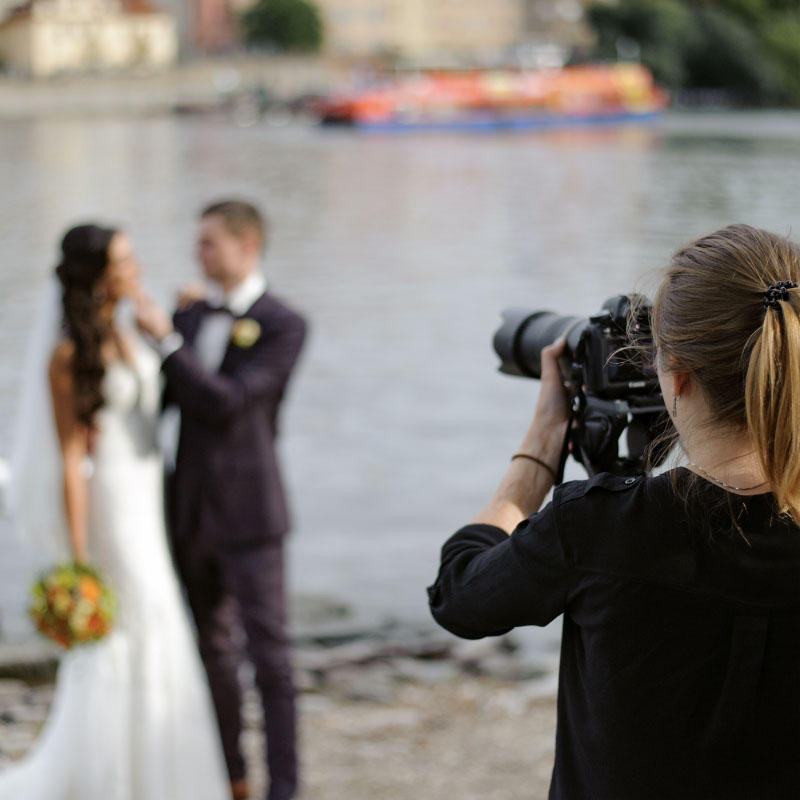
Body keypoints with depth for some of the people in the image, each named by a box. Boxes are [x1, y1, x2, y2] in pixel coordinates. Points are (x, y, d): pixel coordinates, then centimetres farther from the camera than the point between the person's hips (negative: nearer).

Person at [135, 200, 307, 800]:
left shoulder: (284, 327, -10)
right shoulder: (191, 318, 9)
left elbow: (227, 403, -20)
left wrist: (167, 340, -19)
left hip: (249, 513, -6)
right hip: (190, 510, 6)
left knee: (268, 650, -3)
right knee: (212, 645, 14)